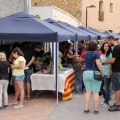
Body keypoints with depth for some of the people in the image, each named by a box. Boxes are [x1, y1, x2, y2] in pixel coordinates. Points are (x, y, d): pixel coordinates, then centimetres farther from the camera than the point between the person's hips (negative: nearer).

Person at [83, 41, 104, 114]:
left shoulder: (86, 54, 9)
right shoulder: (96, 54, -11)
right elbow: (98, 64, -19)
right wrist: (102, 72, -9)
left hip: (86, 73, 5)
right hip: (95, 74, -5)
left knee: (88, 92, 7)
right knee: (96, 92, 1)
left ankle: (86, 109, 5)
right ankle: (96, 109, 4)